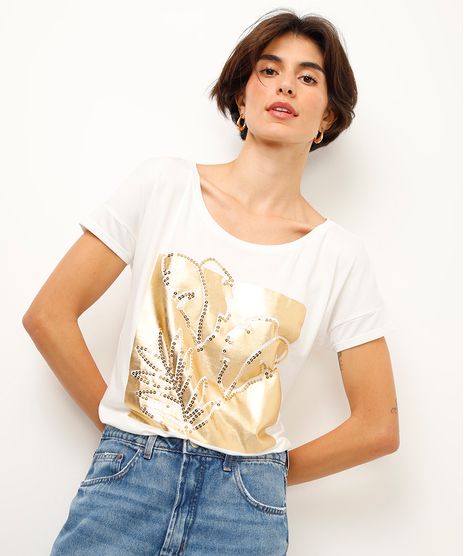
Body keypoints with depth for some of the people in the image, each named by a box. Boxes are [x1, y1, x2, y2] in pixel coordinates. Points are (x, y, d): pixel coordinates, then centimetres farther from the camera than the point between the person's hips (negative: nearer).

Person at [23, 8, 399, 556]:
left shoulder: (341, 254, -3)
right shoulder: (163, 183, -3)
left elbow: (378, 427, 3)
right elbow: (48, 315, -2)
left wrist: (262, 473, 5)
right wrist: (121, 429, 1)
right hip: (126, 476, 0)